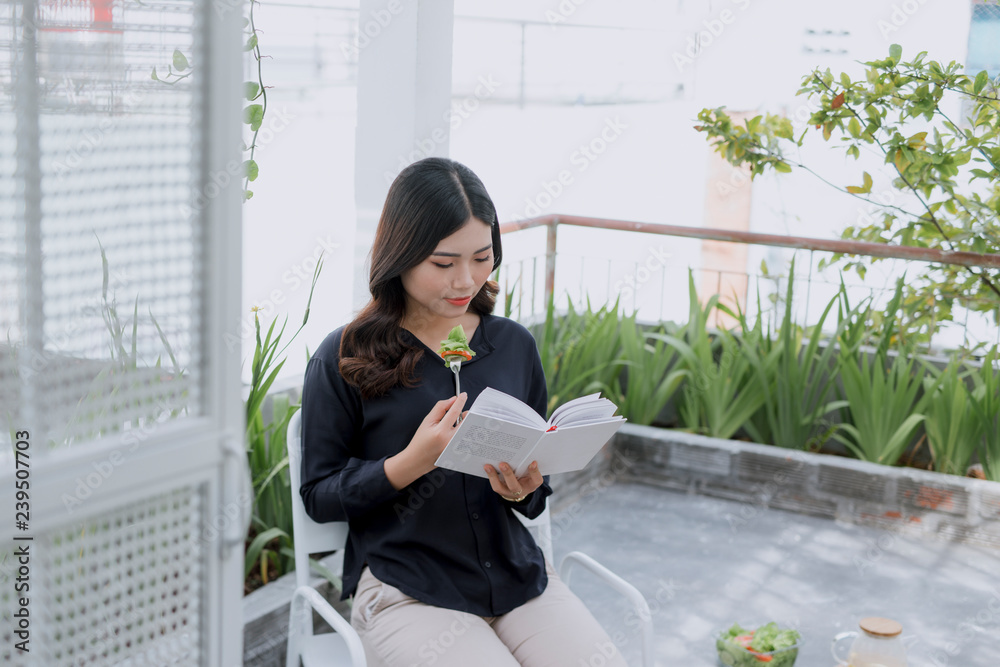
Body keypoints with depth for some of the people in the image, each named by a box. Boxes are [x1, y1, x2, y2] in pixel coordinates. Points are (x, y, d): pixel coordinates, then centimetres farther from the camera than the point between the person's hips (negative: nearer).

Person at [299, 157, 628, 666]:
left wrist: (524, 490, -7)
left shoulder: (515, 346, 10)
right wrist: (410, 463, -17)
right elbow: (318, 496, -1)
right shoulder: (343, 359, -2)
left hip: (515, 572, 4)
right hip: (405, 589, -4)